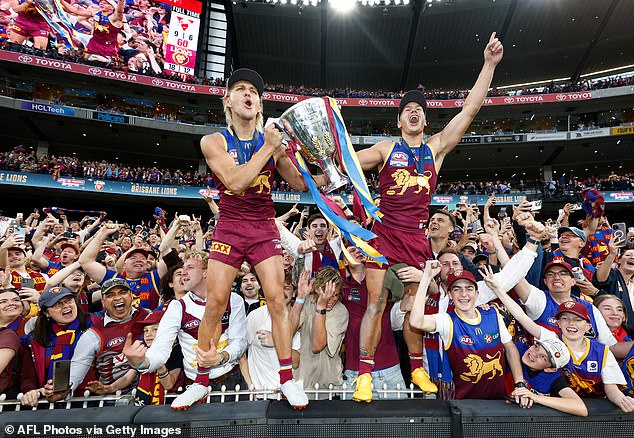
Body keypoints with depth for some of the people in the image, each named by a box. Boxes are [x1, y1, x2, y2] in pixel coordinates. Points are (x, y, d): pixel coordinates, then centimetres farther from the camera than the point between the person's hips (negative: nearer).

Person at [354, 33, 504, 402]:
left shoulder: (436, 147, 11)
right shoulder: (386, 149, 8)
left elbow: (469, 110, 6)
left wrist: (489, 65, 4)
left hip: (417, 236, 2)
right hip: (384, 232, -2)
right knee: (375, 302, -4)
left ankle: (417, 368, 28)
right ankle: (365, 374, 6)